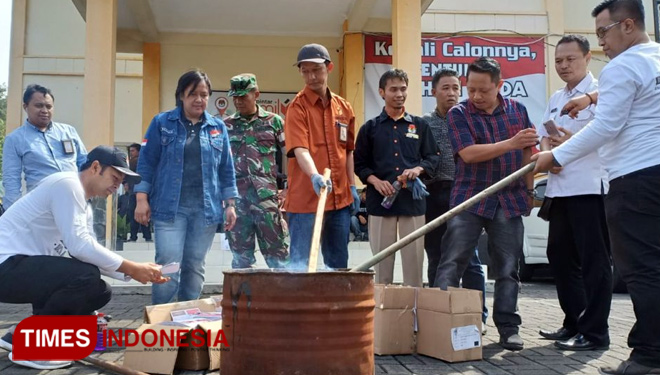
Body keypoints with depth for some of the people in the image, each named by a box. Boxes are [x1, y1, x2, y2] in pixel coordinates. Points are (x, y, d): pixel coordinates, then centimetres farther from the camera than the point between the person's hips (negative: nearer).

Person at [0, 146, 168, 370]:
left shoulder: (84, 206, 16)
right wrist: (131, 268, -19)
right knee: (86, 276, -27)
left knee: (100, 292, 7)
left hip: (26, 268, 10)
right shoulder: (67, 184, -15)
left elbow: (90, 254, 13)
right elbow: (79, 245, -25)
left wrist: (134, 272, 0)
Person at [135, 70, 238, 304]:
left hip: (206, 209, 3)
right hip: (170, 207, -2)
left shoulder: (218, 127, 11)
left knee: (195, 267, 8)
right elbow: (146, 162, 2)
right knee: (168, 266, -7)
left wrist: (230, 205, 8)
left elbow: (227, 169, 13)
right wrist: (142, 199, -5)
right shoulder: (162, 123, 4)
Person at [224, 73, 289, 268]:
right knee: (241, 256, 9)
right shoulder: (226, 126, 12)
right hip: (236, 200, 3)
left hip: (267, 199, -2)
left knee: (277, 254, 0)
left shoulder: (274, 121, 5)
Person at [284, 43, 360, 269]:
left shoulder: (344, 107, 10)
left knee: (339, 265, 14)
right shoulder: (298, 107, -7)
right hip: (305, 200, -6)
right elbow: (300, 150, -20)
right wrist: (315, 176, -37)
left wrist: (352, 186, 14)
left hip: (340, 199, 6)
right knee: (300, 264, -2)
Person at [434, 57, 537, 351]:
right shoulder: (458, 114, -3)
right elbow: (468, 153, -15)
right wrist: (511, 143, -20)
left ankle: (508, 327, 15)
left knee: (507, 268, 7)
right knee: (451, 263, -5)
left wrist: (529, 189, 8)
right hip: (469, 199, -2)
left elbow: (528, 152, 13)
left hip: (509, 200, 3)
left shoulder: (518, 110, 7)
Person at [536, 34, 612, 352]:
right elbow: (544, 135, 19)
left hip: (590, 187, -8)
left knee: (593, 259, -3)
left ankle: (595, 331, 4)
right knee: (559, 254, 13)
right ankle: (574, 322, 25)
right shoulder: (555, 99, 20)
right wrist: (548, 154, -2)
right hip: (560, 187, 8)